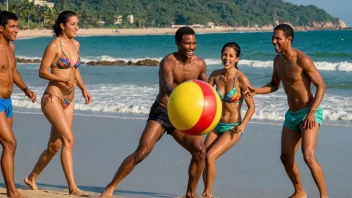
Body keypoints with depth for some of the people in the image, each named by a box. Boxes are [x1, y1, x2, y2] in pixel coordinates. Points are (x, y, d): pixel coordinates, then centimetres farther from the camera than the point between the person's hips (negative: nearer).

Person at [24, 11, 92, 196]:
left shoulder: (75, 44, 10)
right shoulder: (54, 45, -12)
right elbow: (42, 72, -11)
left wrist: (83, 89, 8)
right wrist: (63, 79, -24)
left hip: (68, 101, 8)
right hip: (52, 98, -8)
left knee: (55, 146, 11)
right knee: (69, 140, -18)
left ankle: (31, 178, 29)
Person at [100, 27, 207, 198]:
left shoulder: (200, 64, 0)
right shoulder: (168, 62, -17)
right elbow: (168, 88, -37)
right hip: (161, 113, -4)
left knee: (200, 151, -13)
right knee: (142, 152, -19)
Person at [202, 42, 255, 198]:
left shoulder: (241, 78, -17)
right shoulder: (215, 75, -2)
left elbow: (251, 106, -11)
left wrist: (242, 126, -21)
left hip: (232, 128, -5)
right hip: (216, 125, 5)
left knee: (210, 157, -19)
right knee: (203, 159, 3)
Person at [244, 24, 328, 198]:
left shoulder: (302, 60, -19)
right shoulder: (277, 60, 5)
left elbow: (321, 86, -18)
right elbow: (274, 85, 18)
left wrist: (312, 112, -25)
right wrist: (256, 91, -1)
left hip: (309, 113, -8)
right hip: (292, 114, 8)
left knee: (308, 157, -21)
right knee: (286, 157, 10)